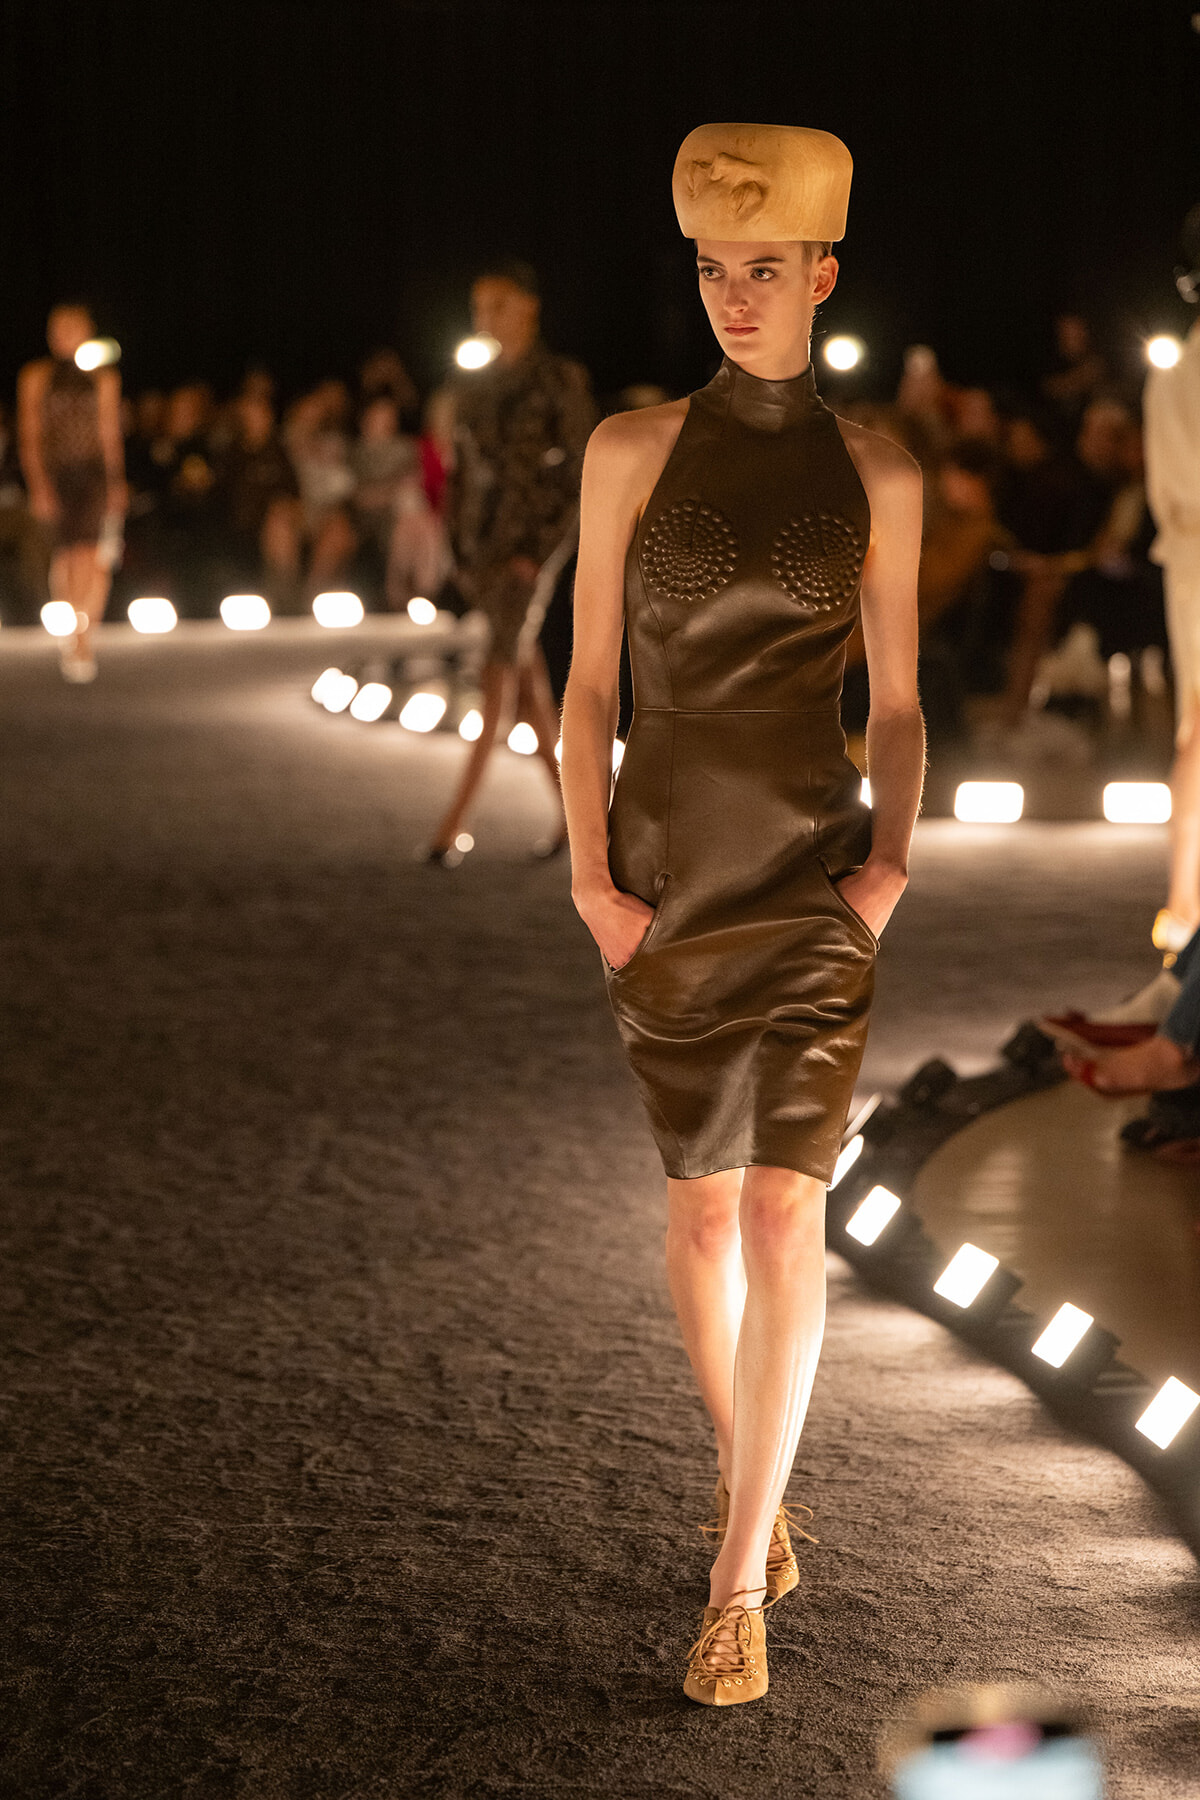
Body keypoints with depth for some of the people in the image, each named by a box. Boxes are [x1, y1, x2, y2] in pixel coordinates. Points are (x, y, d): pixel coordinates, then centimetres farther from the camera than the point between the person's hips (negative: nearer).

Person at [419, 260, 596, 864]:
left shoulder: (561, 380, -4)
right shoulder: (473, 387, 13)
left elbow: (579, 474, -7)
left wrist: (539, 552, -15)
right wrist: (458, 552, 9)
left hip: (533, 535, -6)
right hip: (482, 541, 6)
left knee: (499, 674, -14)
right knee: (528, 683, 8)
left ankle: (454, 823, -17)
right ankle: (573, 809, 18)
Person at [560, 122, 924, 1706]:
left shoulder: (878, 476, 2)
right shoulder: (631, 451, -1)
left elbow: (896, 699, 7)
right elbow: (588, 686, 1)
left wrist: (894, 856, -8)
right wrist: (590, 874, -8)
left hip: (815, 877, -1)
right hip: (667, 876, 1)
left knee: (784, 1216, -11)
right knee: (705, 1200, 11)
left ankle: (739, 1587, -7)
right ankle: (750, 1472, 35)